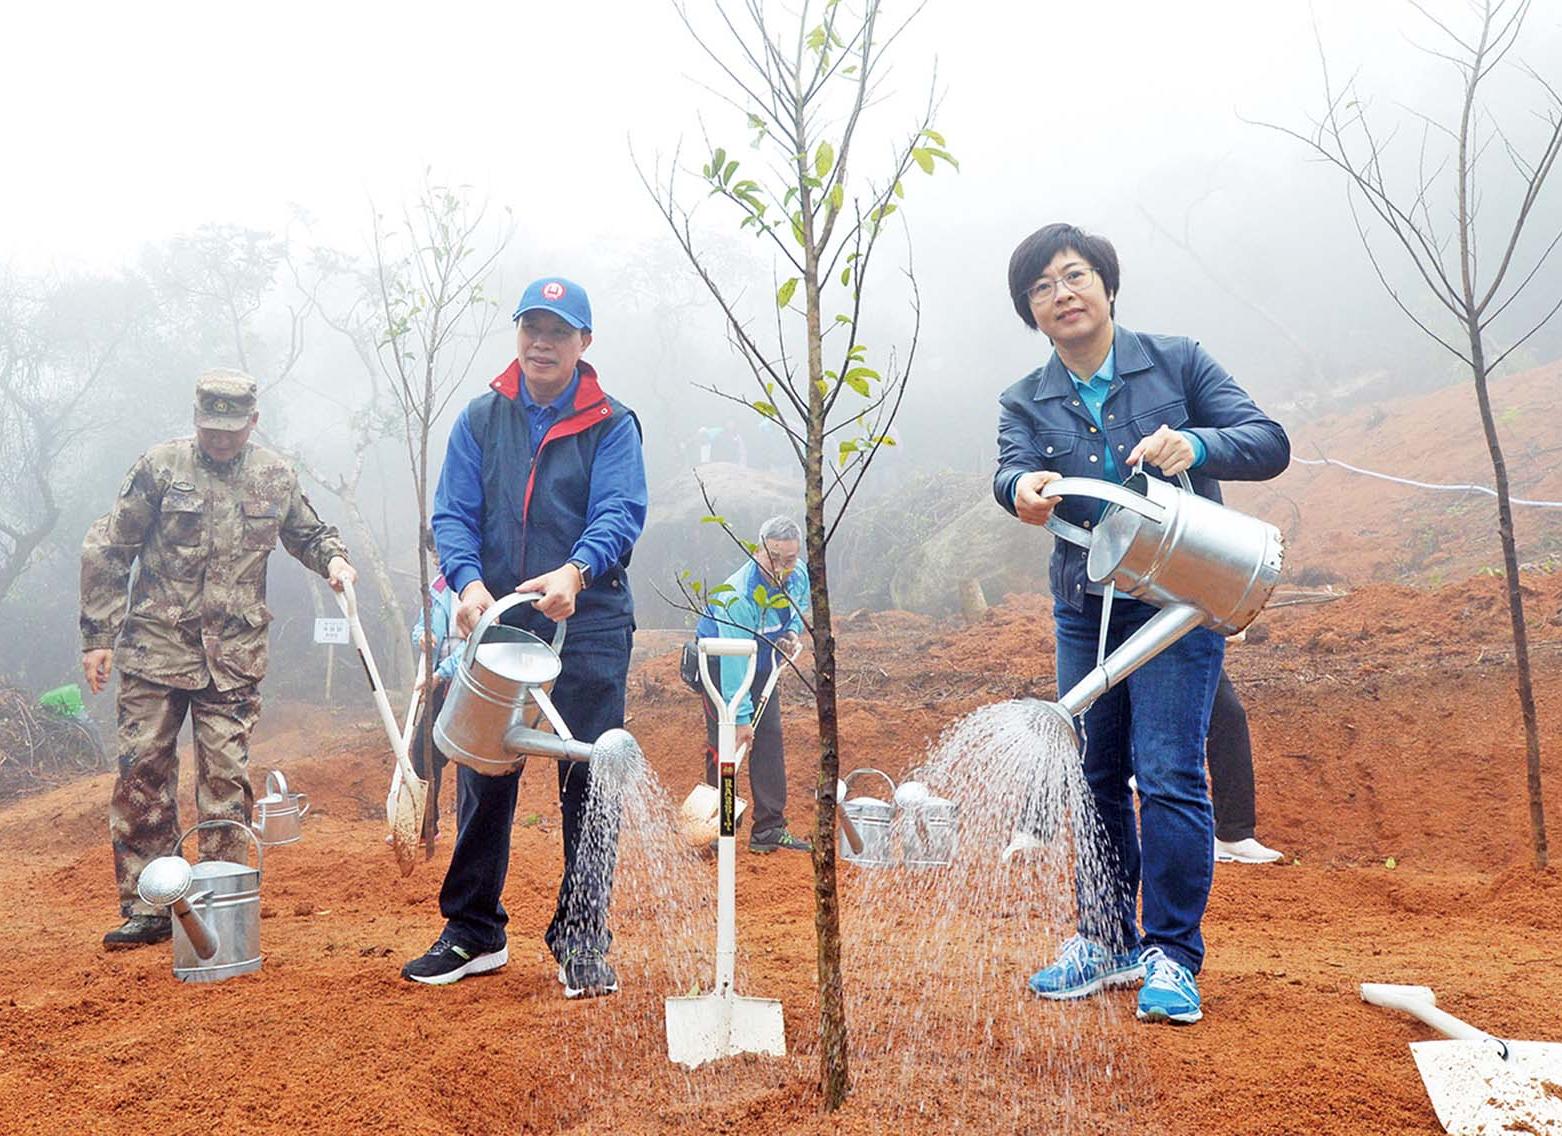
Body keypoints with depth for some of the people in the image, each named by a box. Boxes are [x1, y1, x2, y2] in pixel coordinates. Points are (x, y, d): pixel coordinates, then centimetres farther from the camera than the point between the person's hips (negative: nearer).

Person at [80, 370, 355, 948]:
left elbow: (308, 534, 22)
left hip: (235, 655, 1)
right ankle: (146, 908, 12)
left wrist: (334, 557, -1)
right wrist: (98, 636, 0)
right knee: (143, 772, 2)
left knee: (227, 779, 2)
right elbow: (106, 552, 2)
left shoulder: (276, 477, 6)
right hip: (155, 647, -1)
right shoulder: (160, 466, -1)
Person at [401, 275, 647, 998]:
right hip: (496, 627, 3)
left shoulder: (611, 425, 1)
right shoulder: (481, 419, 8)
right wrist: (468, 581, -18)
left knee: (589, 786, 0)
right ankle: (472, 933, 25)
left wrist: (575, 573, -31)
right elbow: (453, 514, 2)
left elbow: (621, 513, -12)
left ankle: (583, 944, 13)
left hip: (589, 629, -2)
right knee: (483, 781, 9)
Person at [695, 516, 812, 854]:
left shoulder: (798, 575, -14)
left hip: (762, 663, 6)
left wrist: (793, 633, -9)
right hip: (719, 662, -6)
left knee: (770, 739, 2)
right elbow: (734, 664, -37)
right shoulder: (739, 595, -36)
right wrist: (740, 717, -38)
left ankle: (770, 829, 7)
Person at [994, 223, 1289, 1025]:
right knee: (1092, 777, 9)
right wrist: (1024, 488, -38)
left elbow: (1269, 443, -6)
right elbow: (1012, 470, -14)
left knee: (1168, 774, -10)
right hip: (1083, 610, 4)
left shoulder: (1177, 363, 0)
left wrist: (1195, 443, -27)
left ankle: (1172, 956, 3)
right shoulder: (1025, 403, 6)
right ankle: (1107, 941, 24)